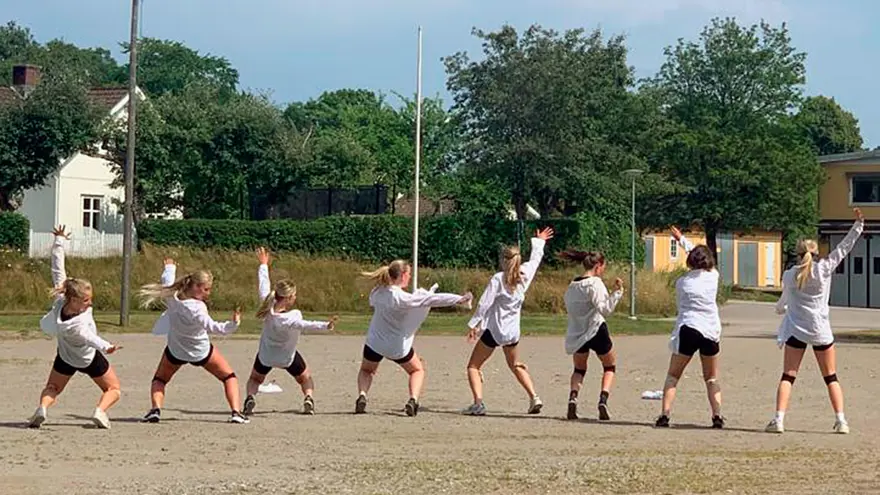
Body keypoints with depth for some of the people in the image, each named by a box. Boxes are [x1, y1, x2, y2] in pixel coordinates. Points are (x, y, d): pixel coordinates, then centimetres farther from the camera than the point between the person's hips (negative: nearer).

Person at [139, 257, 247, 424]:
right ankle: (236, 412, 0)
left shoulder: (172, 297, -17)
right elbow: (212, 327, -40)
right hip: (201, 352, -4)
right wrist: (233, 324, -49)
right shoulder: (197, 308, -34)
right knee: (229, 377, 14)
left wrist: (170, 267, 23)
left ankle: (155, 409, -2)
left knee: (160, 380, 24)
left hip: (176, 351, 4)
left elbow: (167, 280, 4)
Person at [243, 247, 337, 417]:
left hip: (265, 355, 3)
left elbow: (263, 284, -10)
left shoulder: (268, 308, -23)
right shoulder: (292, 317, -35)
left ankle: (250, 397, -7)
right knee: (305, 378, 20)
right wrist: (325, 325, -69)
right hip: (288, 357, -3)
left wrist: (263, 265, 5)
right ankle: (308, 398, -10)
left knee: (255, 379, 25)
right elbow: (305, 325, -54)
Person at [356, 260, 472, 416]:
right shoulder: (403, 298, -26)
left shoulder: (378, 292, -10)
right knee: (417, 370, 22)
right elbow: (434, 299, -27)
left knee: (366, 370, 29)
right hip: (398, 347, -3)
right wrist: (459, 299, -22)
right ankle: (413, 399, -1)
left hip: (375, 343, 3)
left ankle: (362, 395, 1)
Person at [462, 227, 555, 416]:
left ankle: (478, 403, -16)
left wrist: (473, 324, -13)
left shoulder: (498, 279, -14)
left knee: (473, 366, 2)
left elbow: (484, 304, -18)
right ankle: (534, 397, 14)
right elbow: (535, 259, 20)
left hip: (493, 329, -6)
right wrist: (539, 242, 37)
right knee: (515, 365, 28)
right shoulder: (524, 275, 0)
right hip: (512, 331, 6)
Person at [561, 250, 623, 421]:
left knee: (579, 369, 22)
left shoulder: (572, 287, 7)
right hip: (596, 331, -5)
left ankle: (573, 398, -5)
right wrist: (617, 292, -24)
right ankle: (603, 400, -4)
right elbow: (605, 309, -22)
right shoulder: (595, 283, -14)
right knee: (610, 366, 17)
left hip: (577, 335, 5)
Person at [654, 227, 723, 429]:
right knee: (712, 378, 16)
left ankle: (665, 414, -4)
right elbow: (703, 260, 21)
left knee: (673, 376, 9)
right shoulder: (713, 276, 3)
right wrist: (682, 239, 31)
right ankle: (717, 415, 3)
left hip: (688, 330, -2)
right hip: (711, 331, 2)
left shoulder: (682, 281, -1)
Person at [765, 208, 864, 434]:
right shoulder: (825, 268, -5)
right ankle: (841, 420, 6)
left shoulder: (789, 275, 0)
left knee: (788, 376, 1)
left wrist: (780, 308, 38)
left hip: (796, 329, 0)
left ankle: (779, 419, -10)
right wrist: (859, 224, 6)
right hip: (821, 331, 0)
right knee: (831, 377, 11)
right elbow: (845, 246, 0)